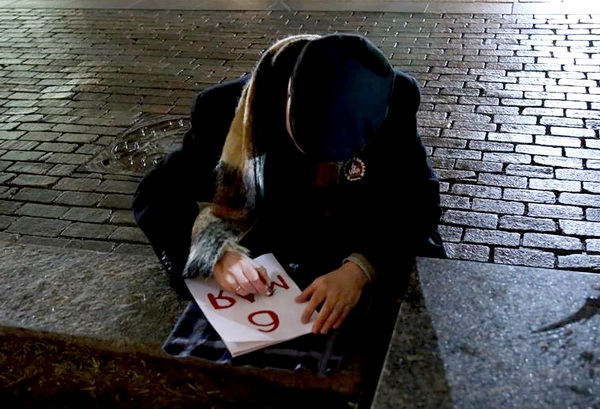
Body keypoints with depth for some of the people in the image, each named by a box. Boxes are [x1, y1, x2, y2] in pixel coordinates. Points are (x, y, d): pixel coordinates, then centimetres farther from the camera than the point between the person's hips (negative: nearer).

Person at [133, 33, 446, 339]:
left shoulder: (392, 103, -22)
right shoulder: (226, 108, -22)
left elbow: (415, 199, -18)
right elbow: (157, 196, -13)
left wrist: (359, 269, -36)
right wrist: (216, 253, -31)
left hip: (363, 259, 1)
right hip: (257, 269, 0)